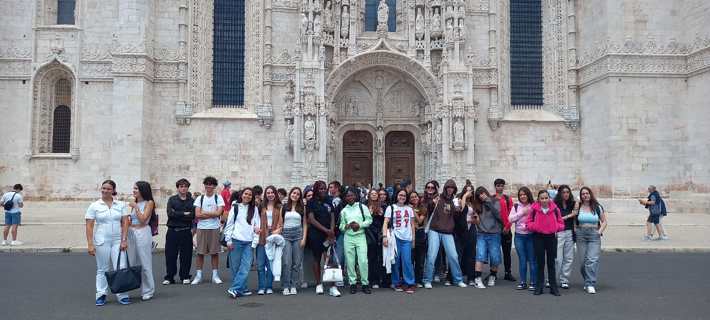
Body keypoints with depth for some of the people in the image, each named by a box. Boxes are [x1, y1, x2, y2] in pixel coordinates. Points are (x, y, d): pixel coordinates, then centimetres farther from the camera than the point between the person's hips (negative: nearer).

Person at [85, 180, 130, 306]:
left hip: (118, 241, 1)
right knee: (102, 269, 8)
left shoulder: (121, 205, 4)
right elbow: (89, 226, -2)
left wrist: (124, 240, -6)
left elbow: (125, 223, 2)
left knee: (121, 268, -3)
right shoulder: (94, 206, 0)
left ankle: (122, 295, 6)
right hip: (101, 242, -1)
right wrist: (90, 244, -8)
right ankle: (101, 295, 20)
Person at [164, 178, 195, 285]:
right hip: (173, 231, 0)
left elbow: (193, 215, -7)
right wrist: (184, 214, -10)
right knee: (170, 254, 2)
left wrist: (177, 214, -10)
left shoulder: (191, 201, 7)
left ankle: (185, 276, 16)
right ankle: (169, 277, 14)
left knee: (186, 255, 3)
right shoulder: (172, 199, 7)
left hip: (186, 231, 0)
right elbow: (170, 213, -8)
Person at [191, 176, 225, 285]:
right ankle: (198, 275, 12)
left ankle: (215, 275, 11)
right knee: (200, 252, 4)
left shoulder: (218, 198, 3)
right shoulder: (199, 198, 6)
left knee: (214, 252, 3)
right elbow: (197, 215, -4)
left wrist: (204, 213, -7)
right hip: (201, 228, 1)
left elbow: (219, 213, -10)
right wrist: (212, 214, -8)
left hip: (214, 228, -1)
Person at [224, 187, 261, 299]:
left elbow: (257, 224, 15)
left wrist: (255, 239, 1)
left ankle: (234, 289, -9)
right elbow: (229, 223, 4)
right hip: (236, 240, -2)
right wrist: (228, 240, -3)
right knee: (236, 267, -1)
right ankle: (242, 289, 10)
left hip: (249, 242, 2)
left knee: (246, 266, -10)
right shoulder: (235, 207, 7)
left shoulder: (254, 209, 14)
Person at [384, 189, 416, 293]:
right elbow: (386, 223, -2)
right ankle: (397, 283, 13)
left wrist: (413, 236, 13)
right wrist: (385, 236, -13)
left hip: (407, 238, 2)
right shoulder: (391, 208, 5)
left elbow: (412, 224, 19)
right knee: (396, 261, 2)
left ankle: (409, 283, 0)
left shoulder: (409, 208, 16)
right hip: (395, 238, -2)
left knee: (407, 261, -7)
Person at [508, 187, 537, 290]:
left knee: (532, 259, 3)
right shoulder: (516, 206, 6)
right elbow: (510, 219, -1)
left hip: (531, 236, -3)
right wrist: (522, 212, -8)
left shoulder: (534, 206, -5)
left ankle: (533, 282, 12)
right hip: (519, 236, 3)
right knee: (522, 259, 10)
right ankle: (523, 282, 18)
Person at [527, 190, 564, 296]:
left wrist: (557, 227, -15)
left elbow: (561, 222, 5)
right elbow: (529, 222, 1)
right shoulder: (534, 209, -6)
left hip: (552, 237, 1)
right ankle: (539, 286, 17)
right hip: (538, 237, -1)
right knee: (540, 262, 7)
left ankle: (553, 287, 17)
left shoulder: (555, 209, -3)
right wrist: (534, 226, -18)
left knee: (551, 262, 8)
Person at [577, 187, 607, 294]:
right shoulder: (578, 207, 5)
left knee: (592, 260, -12)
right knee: (584, 260, 2)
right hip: (581, 235, 1)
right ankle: (588, 281, 20)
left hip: (594, 235, -1)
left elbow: (604, 221, 10)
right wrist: (576, 230, -2)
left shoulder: (597, 207, 6)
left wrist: (600, 232, -3)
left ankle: (590, 284, -12)